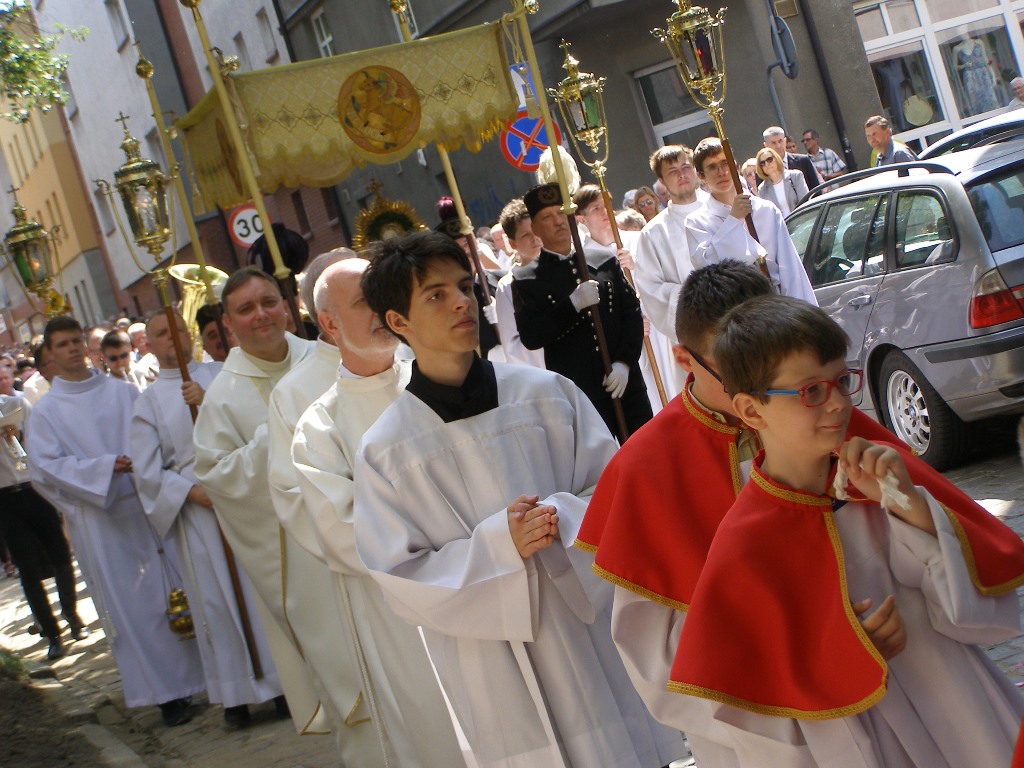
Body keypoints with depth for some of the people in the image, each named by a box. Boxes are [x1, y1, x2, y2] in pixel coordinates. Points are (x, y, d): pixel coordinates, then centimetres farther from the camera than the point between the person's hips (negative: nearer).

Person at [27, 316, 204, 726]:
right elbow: (45, 467, -6)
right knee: (130, 606, 1)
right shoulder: (45, 412, 2)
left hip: (150, 504, 2)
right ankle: (167, 692, 9)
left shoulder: (123, 392, 8)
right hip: (100, 522, -2)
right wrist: (105, 467, -16)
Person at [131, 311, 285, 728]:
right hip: (196, 509, 0)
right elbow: (148, 471, 2)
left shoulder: (221, 374, 9)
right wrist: (196, 492, -12)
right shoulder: (147, 402, 9)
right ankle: (236, 693, 12)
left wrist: (210, 400, -18)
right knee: (216, 599, 3)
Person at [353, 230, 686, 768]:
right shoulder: (384, 451, -6)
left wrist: (564, 518, -19)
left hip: (592, 630, 2)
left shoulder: (544, 392, -3)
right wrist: (498, 544, -19)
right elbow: (401, 580, -6)